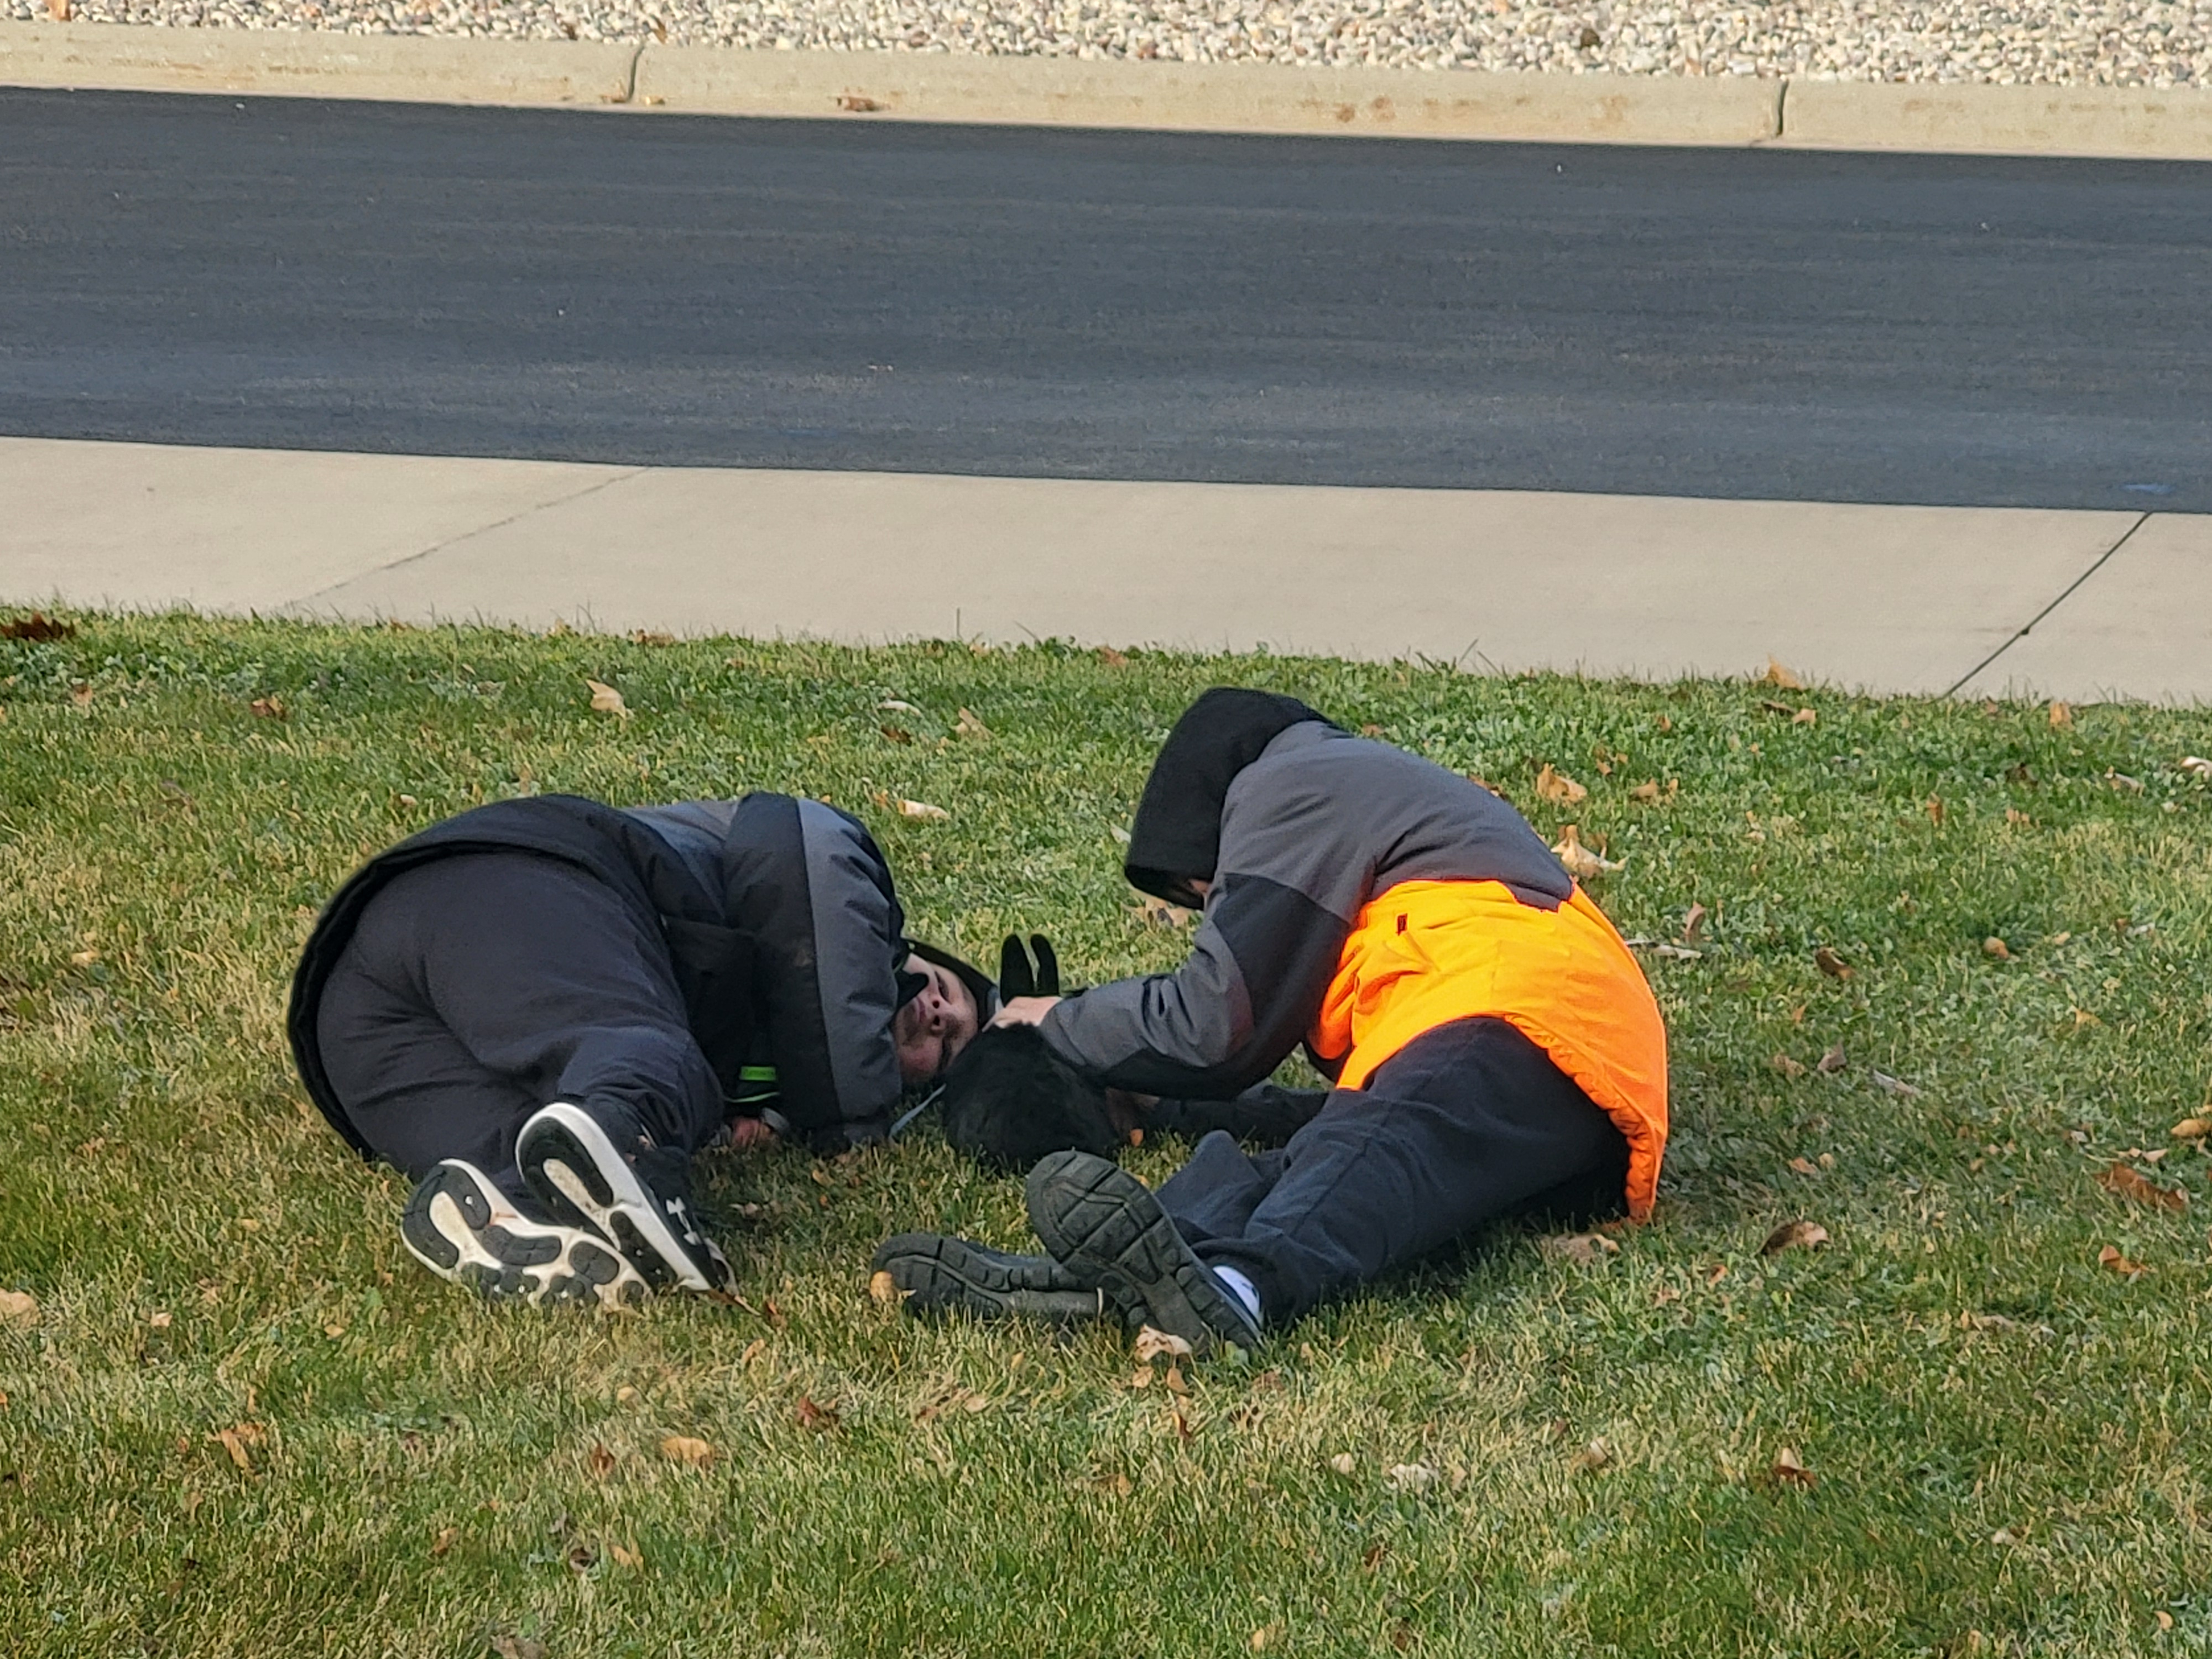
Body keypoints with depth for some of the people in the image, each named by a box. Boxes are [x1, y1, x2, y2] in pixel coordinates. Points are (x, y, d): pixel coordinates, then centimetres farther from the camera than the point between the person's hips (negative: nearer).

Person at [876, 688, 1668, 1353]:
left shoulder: (1289, 790, 10)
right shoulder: (1380, 787, 40)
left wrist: (1060, 1024, 18)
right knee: (1306, 1161, -19)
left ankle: (1239, 1286, -68)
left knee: (1367, 1157, -36)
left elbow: (1214, 1027, 3)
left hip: (1513, 1023, -8)